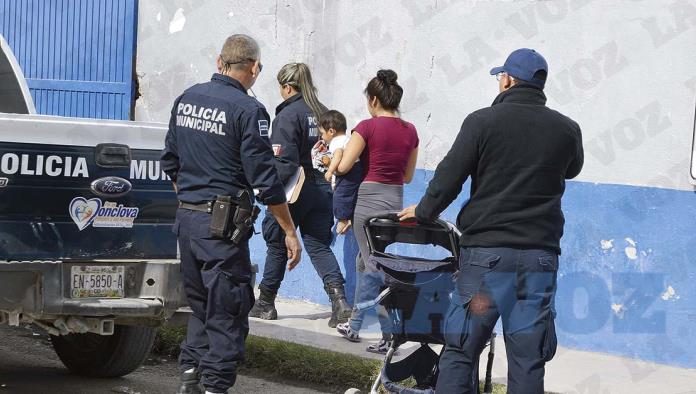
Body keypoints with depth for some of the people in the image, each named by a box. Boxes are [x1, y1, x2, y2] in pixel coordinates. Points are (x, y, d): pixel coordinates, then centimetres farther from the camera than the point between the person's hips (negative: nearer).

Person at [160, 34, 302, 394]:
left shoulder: (187, 99, 8)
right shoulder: (248, 110, -13)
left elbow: (170, 162, 17)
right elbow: (264, 179, -14)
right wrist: (290, 232, -7)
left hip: (186, 217, 7)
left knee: (200, 304, 19)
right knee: (227, 311, 0)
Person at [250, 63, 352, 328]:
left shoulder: (288, 115, -13)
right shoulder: (322, 113, 7)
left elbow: (284, 160, -18)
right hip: (321, 190, 5)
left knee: (277, 246, 10)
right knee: (319, 246, 7)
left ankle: (266, 303, 22)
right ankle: (339, 299, -11)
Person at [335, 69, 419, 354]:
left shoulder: (368, 127, -11)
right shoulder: (410, 131, 6)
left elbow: (343, 167, -11)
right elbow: (408, 176, 13)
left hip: (369, 199, -6)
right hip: (396, 201, 6)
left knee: (375, 267, -2)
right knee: (364, 262, 19)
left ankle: (390, 335, -7)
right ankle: (354, 326, 27)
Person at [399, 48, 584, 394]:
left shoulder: (483, 121, -5)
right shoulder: (567, 129, 5)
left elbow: (448, 178, -2)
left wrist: (423, 211, 15)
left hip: (486, 251, -2)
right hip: (540, 254, 3)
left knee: (461, 351, 3)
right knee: (528, 360, 5)